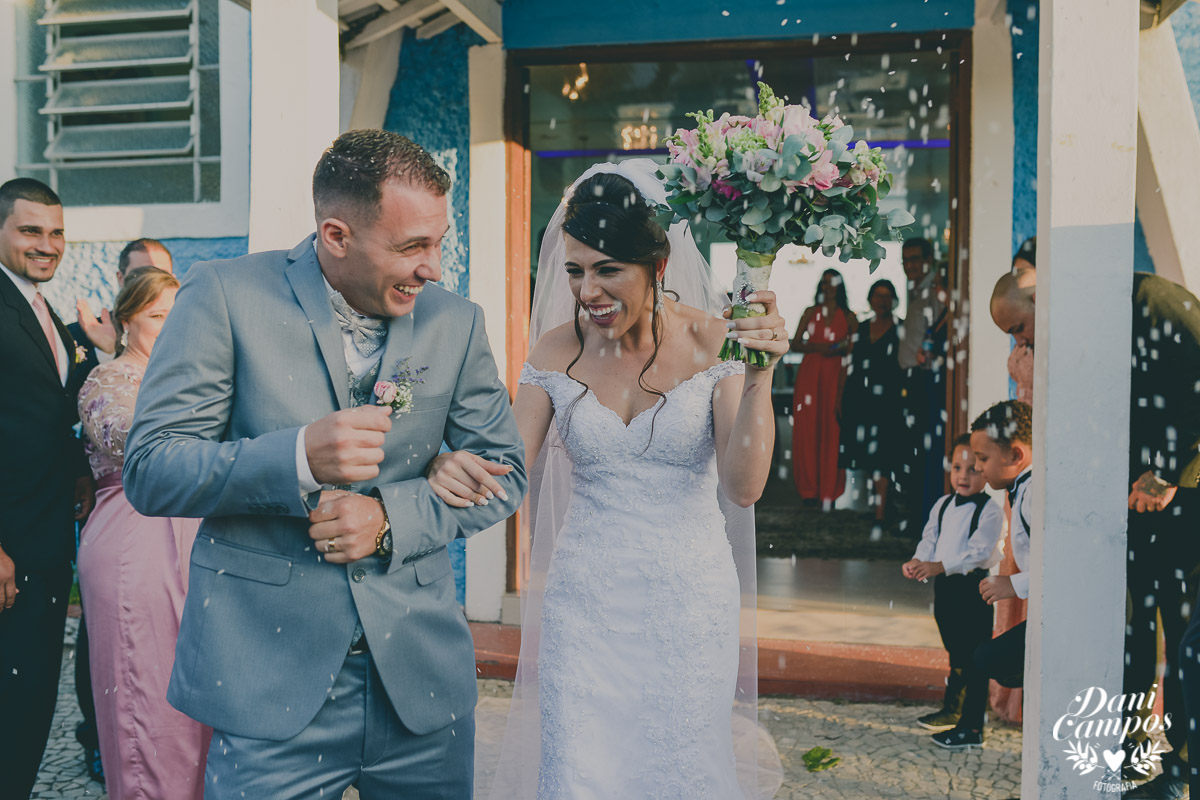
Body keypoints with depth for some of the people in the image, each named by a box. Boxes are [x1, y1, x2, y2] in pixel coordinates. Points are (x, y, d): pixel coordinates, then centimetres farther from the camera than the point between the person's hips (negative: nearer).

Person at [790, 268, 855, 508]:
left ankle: (829, 491, 2)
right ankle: (809, 488, 5)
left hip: (835, 377, -1)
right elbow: (794, 344, 9)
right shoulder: (810, 312, 13)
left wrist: (840, 349, -12)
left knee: (832, 430, -5)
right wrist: (816, 347, -7)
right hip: (809, 375, 1)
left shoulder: (848, 317, 10)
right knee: (807, 429, -3)